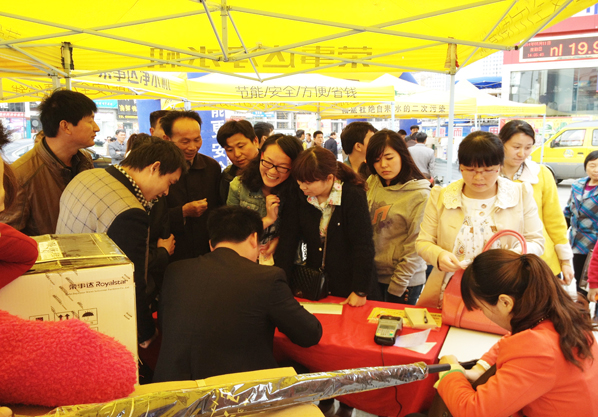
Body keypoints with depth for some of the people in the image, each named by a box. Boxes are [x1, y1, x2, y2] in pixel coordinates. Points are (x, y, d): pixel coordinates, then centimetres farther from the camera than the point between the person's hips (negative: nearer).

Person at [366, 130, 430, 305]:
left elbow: (415, 246, -13)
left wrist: (397, 285, -12)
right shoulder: (371, 183, -1)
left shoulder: (420, 195, -14)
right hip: (371, 274, 4)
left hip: (405, 282, -4)